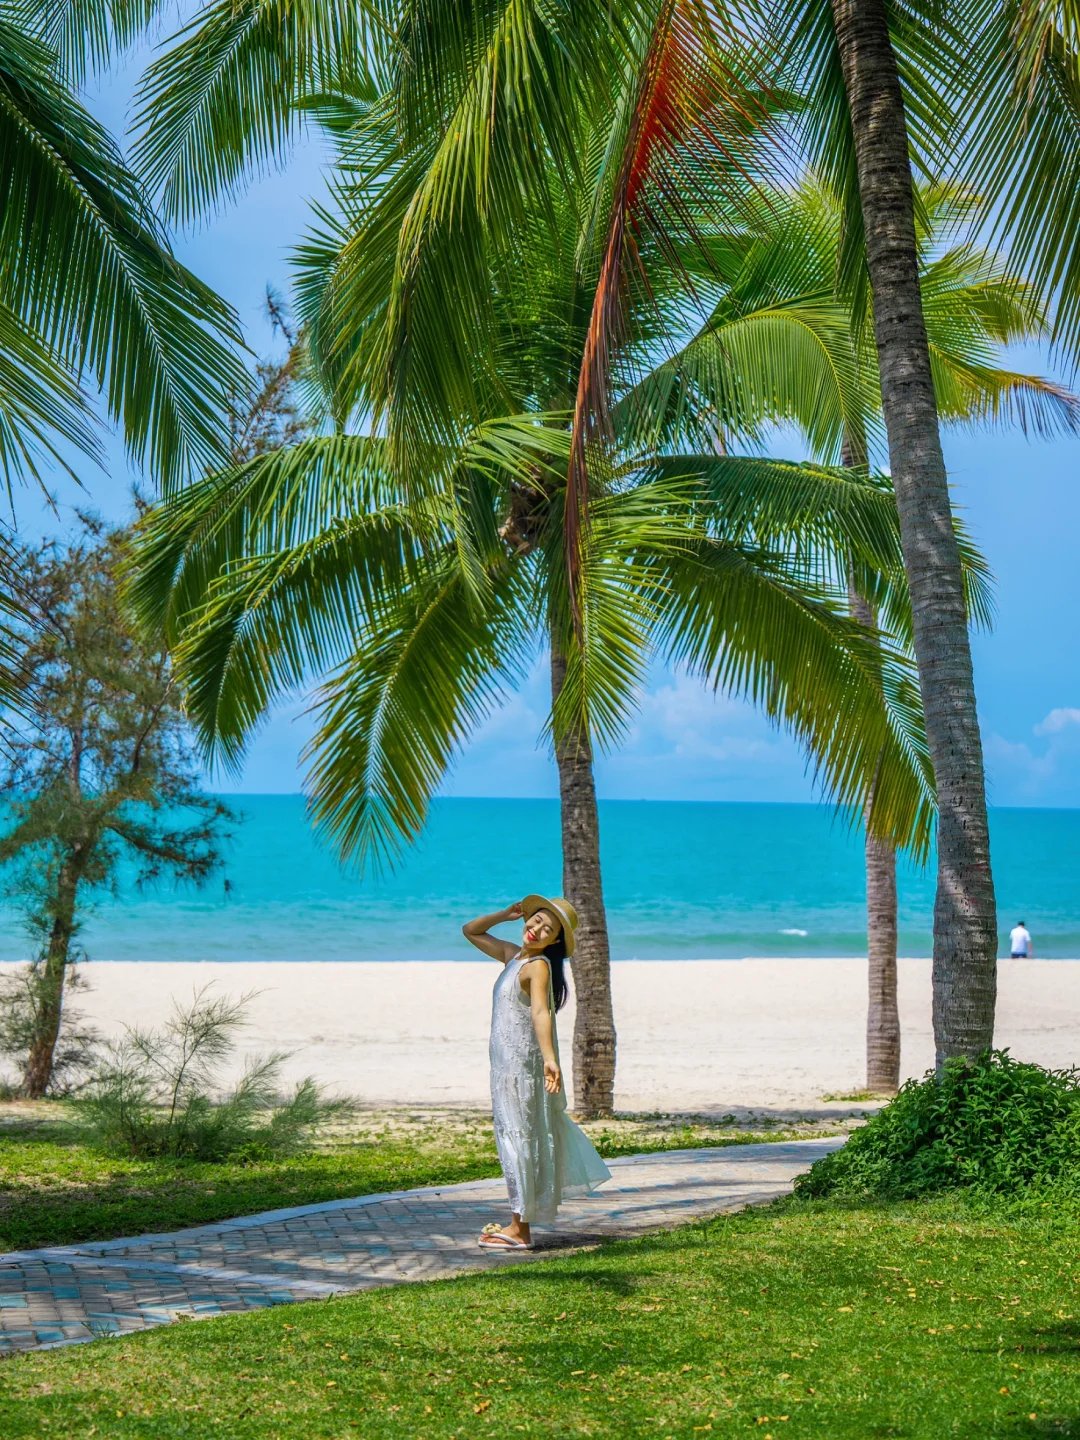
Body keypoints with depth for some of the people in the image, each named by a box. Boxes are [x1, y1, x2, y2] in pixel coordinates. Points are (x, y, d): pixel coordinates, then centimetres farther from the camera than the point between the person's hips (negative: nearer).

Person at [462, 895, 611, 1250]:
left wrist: (549, 1058, -46)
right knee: (516, 1137, 15)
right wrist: (504, 915, 6)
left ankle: (520, 1230, 1)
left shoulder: (539, 966, -16)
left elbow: (540, 1012, -33)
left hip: (523, 1063, -9)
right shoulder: (512, 955, 10)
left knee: (519, 1137, -4)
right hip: (506, 1062, 9)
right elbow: (470, 931, 22)